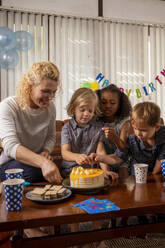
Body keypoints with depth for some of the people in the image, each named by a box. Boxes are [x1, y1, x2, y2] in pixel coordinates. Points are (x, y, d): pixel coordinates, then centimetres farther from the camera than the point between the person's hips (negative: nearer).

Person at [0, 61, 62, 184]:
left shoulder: (50, 106, -1)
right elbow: (10, 146, -32)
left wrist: (46, 151, -11)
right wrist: (43, 162, -48)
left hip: (36, 161, 4)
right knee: (33, 171, -34)